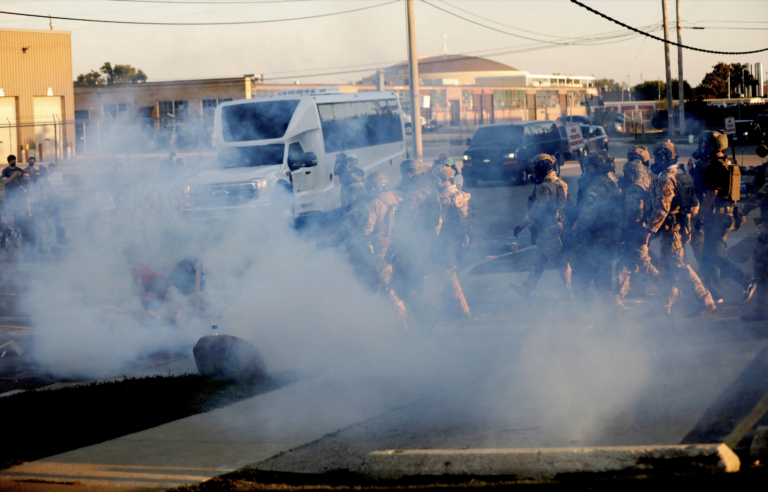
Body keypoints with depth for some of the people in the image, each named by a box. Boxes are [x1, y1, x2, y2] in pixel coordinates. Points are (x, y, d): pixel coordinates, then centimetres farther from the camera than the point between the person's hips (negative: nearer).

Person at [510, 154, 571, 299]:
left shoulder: (545, 187, -19)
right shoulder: (558, 183, 10)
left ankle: (570, 290, 1)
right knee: (538, 261, 16)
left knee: (559, 260, -3)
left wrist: (521, 226, -12)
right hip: (555, 226, 10)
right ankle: (526, 289, 23)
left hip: (548, 228, -10)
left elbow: (536, 211, -19)